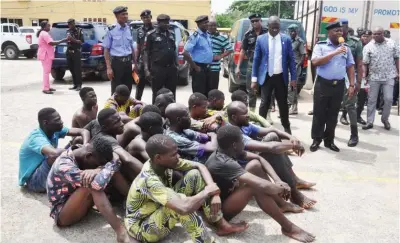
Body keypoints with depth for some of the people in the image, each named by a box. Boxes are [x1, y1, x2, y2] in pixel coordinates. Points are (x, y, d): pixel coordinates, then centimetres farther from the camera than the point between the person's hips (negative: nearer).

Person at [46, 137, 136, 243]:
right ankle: (121, 232, -43)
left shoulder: (81, 153, -6)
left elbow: (115, 159, -12)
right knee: (92, 184, -36)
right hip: (62, 214, -8)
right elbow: (98, 184, -43)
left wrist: (97, 170, -31)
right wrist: (110, 166, -26)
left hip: (80, 205, 8)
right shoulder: (64, 166, -31)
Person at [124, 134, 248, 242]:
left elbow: (199, 166, -4)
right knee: (180, 203, -37)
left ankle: (221, 224, -3)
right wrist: (208, 191, -29)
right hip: (141, 227, -8)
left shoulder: (165, 162, -14)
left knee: (195, 175, -9)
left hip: (161, 212, 8)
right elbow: (184, 208, -48)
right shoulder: (149, 181, -36)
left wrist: (214, 191, -20)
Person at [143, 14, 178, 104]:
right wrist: (146, 69, -12)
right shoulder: (151, 35, -3)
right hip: (158, 68, -5)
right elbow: (146, 52, -4)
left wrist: (177, 65, 13)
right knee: (157, 94, 3)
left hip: (171, 68, 5)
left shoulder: (172, 34, 14)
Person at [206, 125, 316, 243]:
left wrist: (278, 180, -10)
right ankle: (289, 228, -14)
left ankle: (282, 205, 14)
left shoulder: (227, 152, -5)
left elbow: (259, 158, 2)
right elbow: (263, 186, -39)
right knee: (257, 187, -31)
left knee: (255, 164, 0)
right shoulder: (225, 163, -33)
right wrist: (281, 188, -17)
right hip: (219, 209, -10)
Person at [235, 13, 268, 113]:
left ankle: (267, 114, 12)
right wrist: (238, 67, 5)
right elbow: (243, 51, 9)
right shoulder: (248, 34, 6)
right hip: (251, 65, 3)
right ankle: (251, 112, 22)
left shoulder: (267, 33, -2)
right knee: (251, 90, 9)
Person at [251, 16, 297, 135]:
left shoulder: (286, 39, 2)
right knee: (264, 103, 1)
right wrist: (254, 79, -4)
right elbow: (256, 60, 0)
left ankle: (286, 127, 25)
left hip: (281, 77, 1)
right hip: (266, 76, -1)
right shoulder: (261, 39, -1)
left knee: (283, 103, 11)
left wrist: (293, 78, 0)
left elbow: (291, 59, 4)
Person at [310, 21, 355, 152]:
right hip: (323, 84, -3)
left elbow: (350, 67, 11)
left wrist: (351, 85, 3)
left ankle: (329, 140, 21)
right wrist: (335, 53, -19)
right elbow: (315, 62, -17)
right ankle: (316, 139, 15)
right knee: (319, 113, 3)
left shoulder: (346, 48, 9)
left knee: (333, 114, 10)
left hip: (339, 85, 3)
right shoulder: (320, 46, -2)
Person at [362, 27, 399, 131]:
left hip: (389, 76, 1)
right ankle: (370, 122, 14)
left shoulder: (392, 43, 0)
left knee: (388, 99, 0)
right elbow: (365, 63, -7)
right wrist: (364, 75, -19)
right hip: (374, 77, -1)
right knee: (372, 100, 5)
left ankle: (385, 119, 21)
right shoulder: (368, 47, -6)